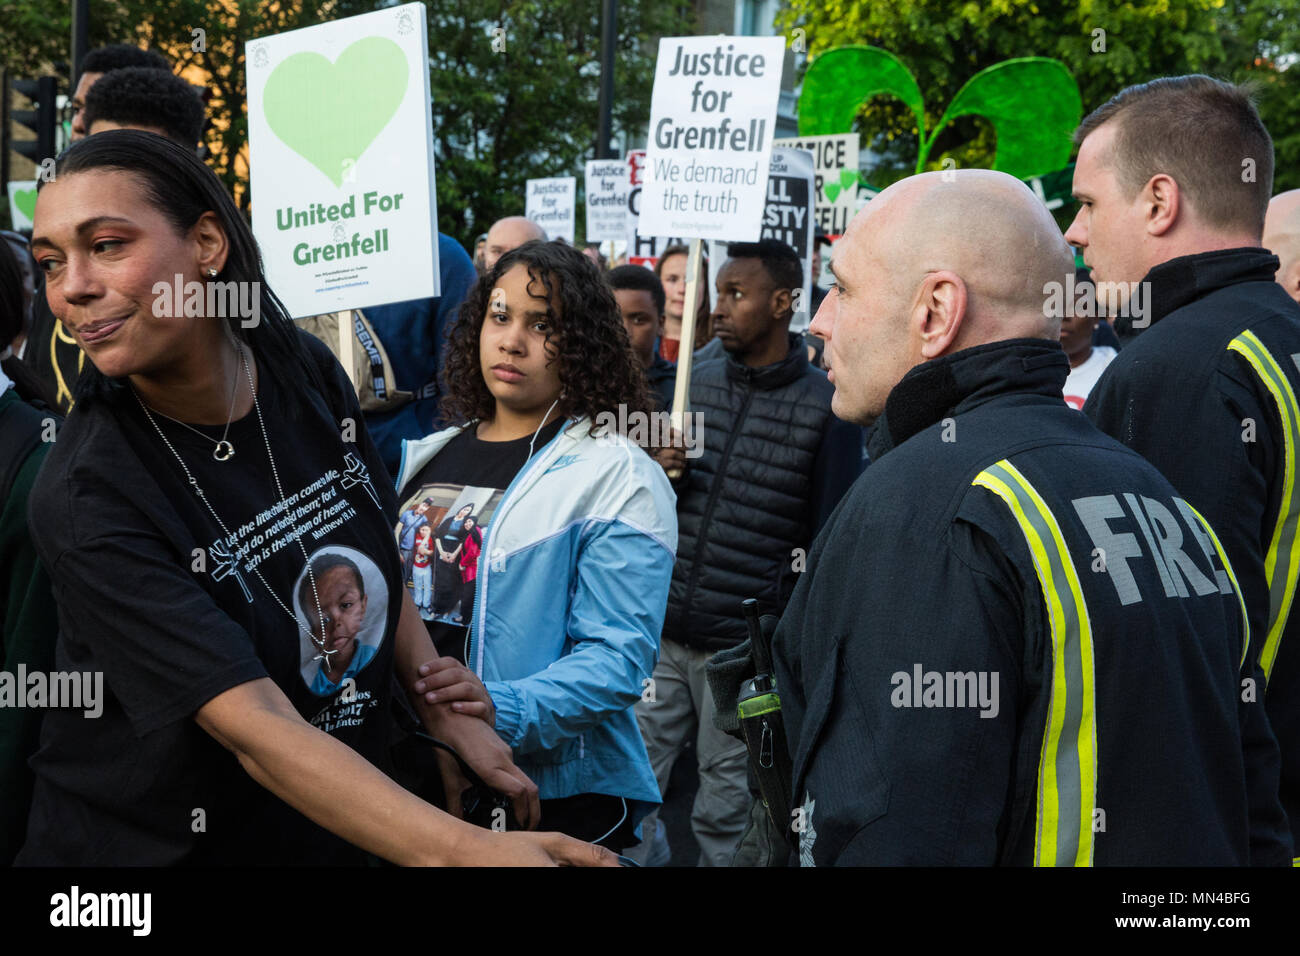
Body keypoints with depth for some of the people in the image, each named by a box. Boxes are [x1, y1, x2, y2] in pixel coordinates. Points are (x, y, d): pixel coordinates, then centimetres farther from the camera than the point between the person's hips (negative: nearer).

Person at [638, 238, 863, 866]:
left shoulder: (824, 407, -5)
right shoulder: (698, 381, 9)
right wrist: (662, 472, -4)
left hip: (743, 645, -4)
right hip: (661, 630, 4)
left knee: (725, 812, 7)